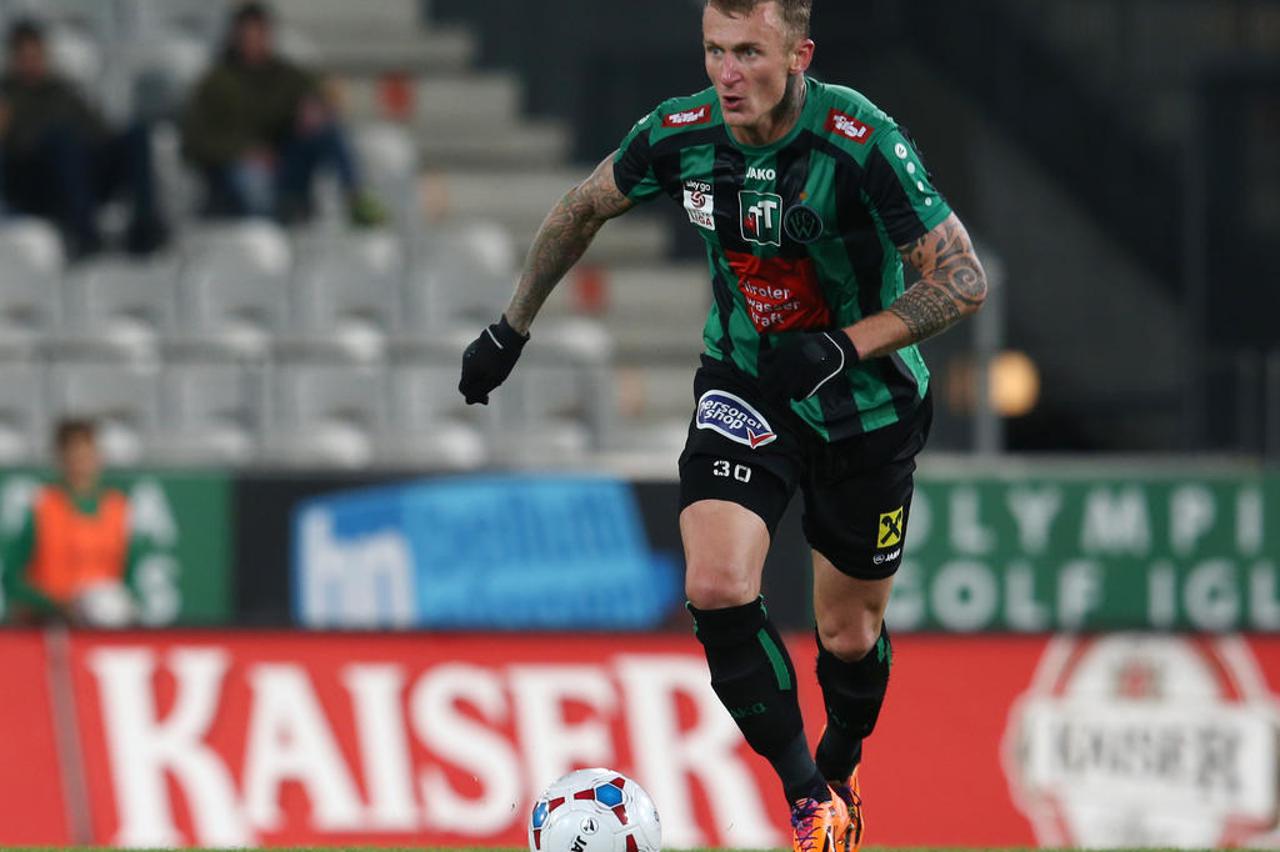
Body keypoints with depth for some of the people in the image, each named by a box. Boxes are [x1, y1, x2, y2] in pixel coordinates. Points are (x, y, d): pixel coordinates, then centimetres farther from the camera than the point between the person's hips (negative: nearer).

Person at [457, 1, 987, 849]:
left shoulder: (862, 143, -27)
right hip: (744, 385, 2)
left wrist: (845, 346, -33)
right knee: (717, 586, -20)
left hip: (868, 403, -2)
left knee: (849, 630, 10)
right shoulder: (681, 134, -15)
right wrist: (511, 331, 12)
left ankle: (840, 773, 43)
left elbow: (965, 280, -24)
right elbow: (582, 210, 6)